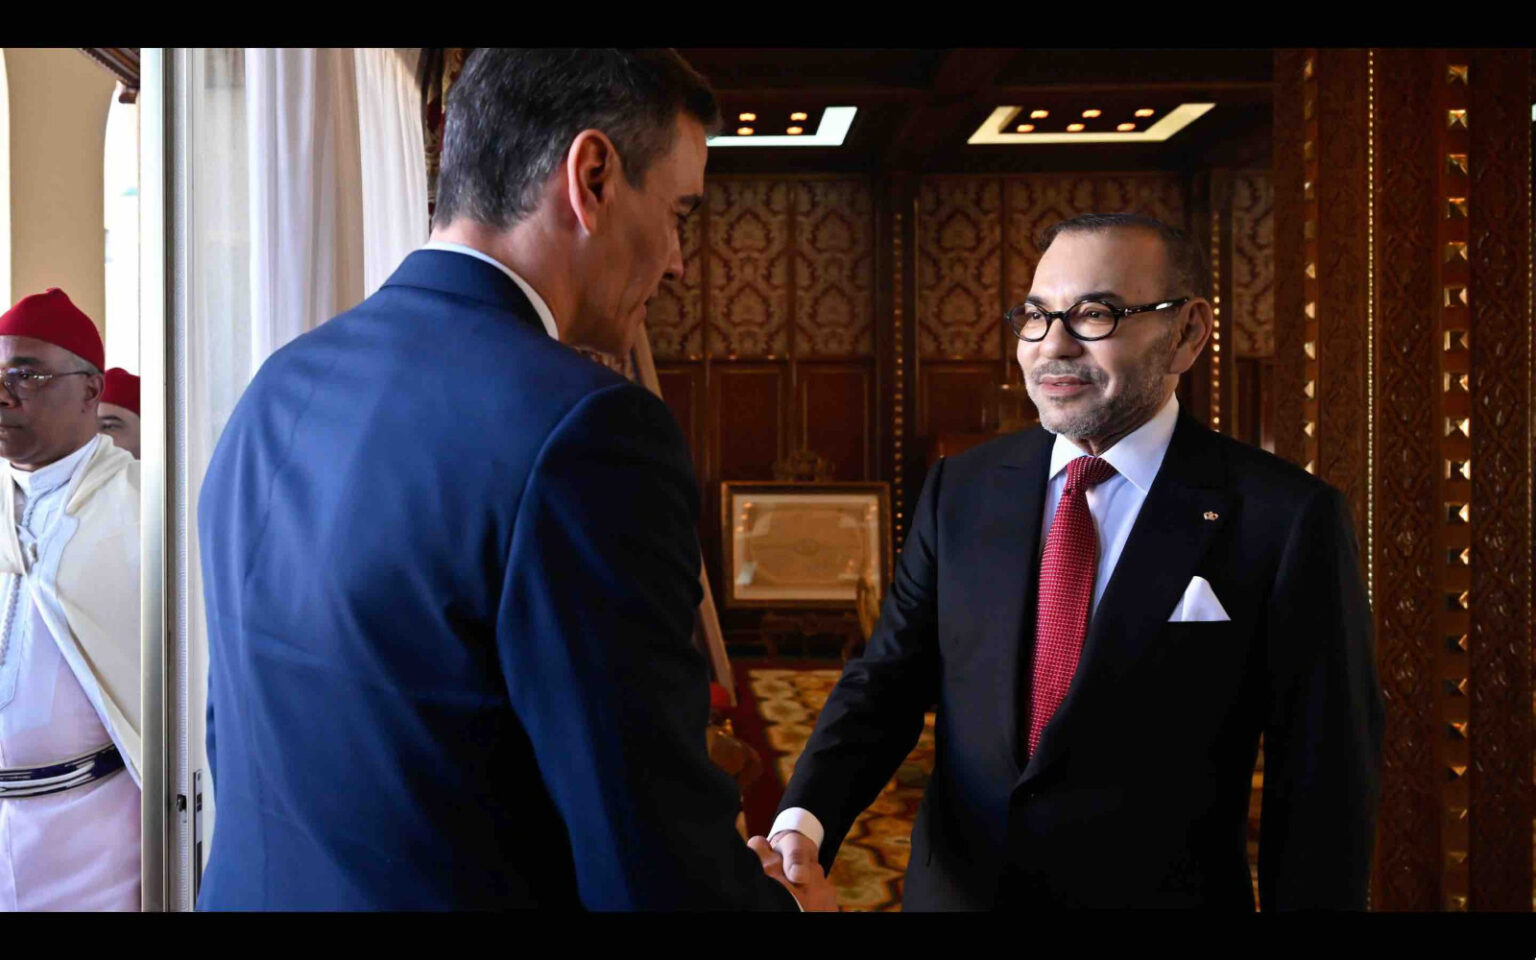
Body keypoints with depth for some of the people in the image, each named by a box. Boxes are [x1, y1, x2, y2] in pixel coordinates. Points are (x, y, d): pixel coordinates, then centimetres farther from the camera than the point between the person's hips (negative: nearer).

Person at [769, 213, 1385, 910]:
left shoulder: (1286, 519, -13)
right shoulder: (961, 489, -1)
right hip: (953, 889, 4)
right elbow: (888, 676, -3)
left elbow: (1322, 783, -10)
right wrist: (805, 820, -18)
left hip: (1161, 892, -3)